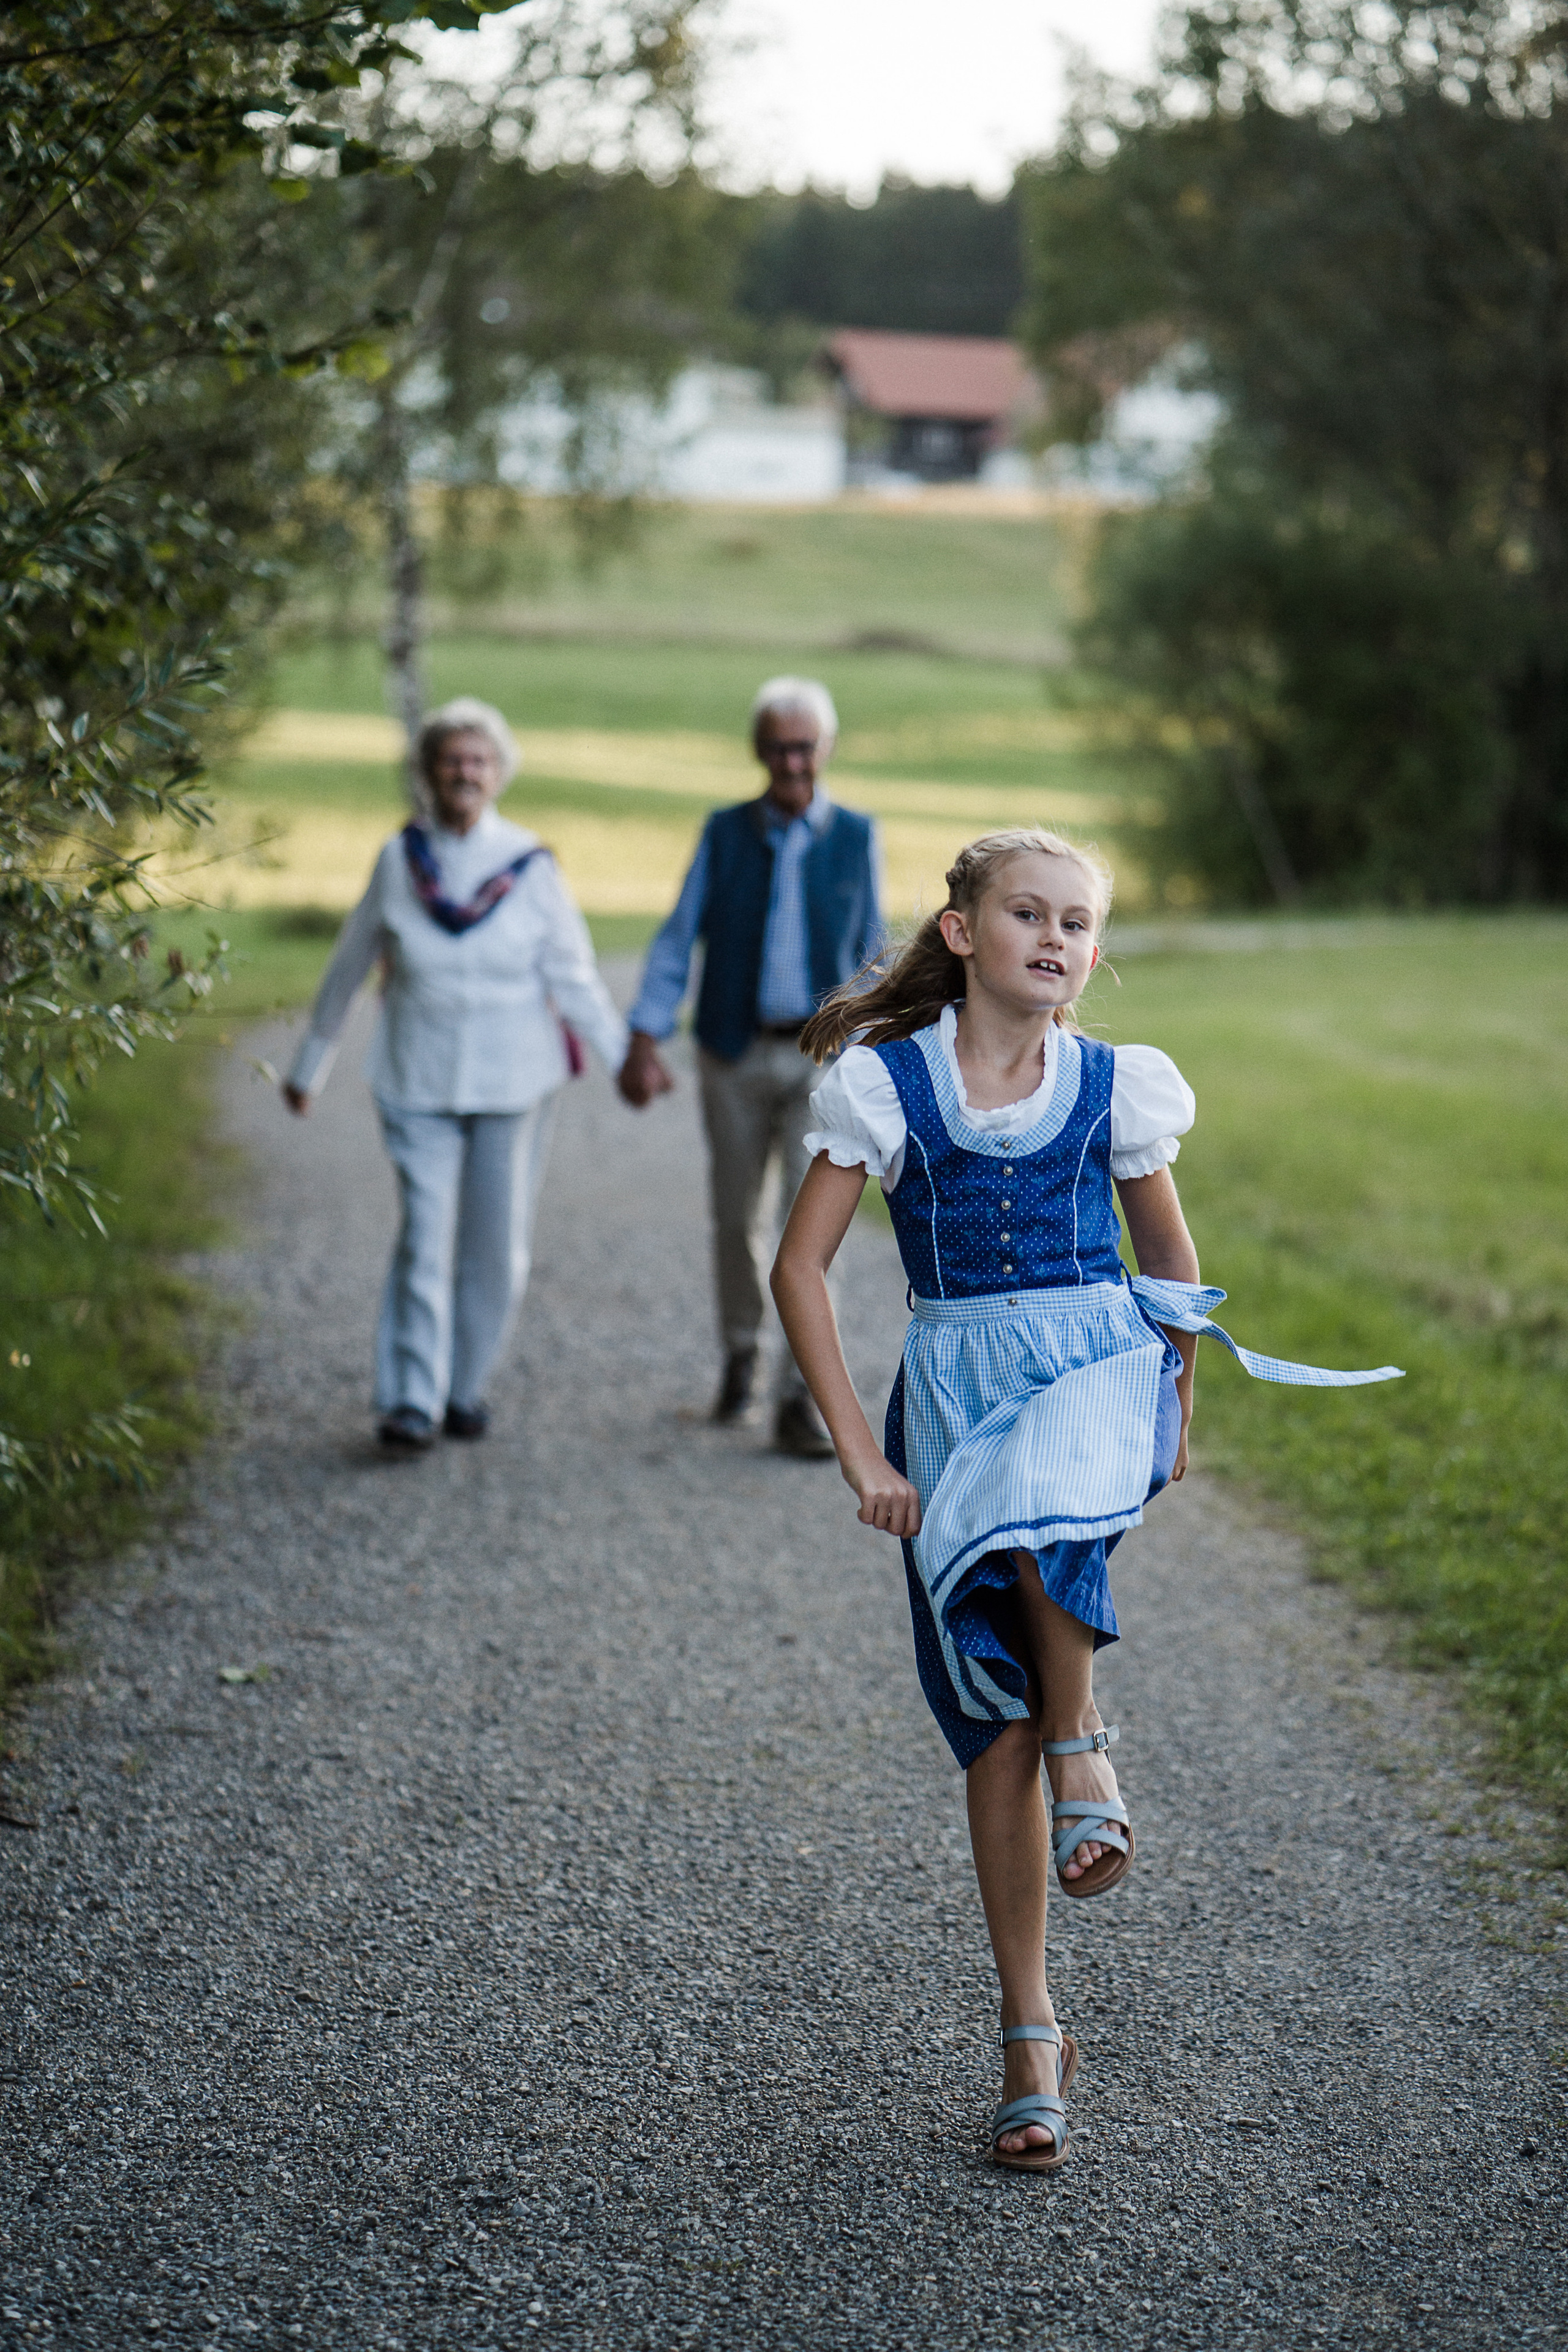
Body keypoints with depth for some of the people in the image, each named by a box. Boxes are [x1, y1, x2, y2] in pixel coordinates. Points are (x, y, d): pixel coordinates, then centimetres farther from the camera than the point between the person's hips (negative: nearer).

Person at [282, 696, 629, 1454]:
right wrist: (309, 1067, 17)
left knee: (497, 1246, 5)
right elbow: (348, 968, 10)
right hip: (420, 1082, 0)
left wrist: (624, 1058, -4)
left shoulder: (529, 865, -3)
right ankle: (410, 1403, -9)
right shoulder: (400, 860, 0)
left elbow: (573, 977, 1)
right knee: (424, 1236, -10)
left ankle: (466, 1385, 21)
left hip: (513, 1081, 0)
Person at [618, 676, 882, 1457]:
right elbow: (678, 939, -1)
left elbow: (869, 950, 8)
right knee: (736, 1218, 12)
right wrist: (645, 1040, -11)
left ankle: (798, 1401, -12)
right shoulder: (725, 833, 1)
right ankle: (740, 1355, 36)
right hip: (736, 1052, 1)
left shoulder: (854, 837, 1)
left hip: (820, 1055, -1)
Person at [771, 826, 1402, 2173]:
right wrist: (860, 1454, -6)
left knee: (1043, 1512, -38)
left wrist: (1170, 1418, 20)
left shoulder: (1116, 1087, 2)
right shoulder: (887, 1081, -2)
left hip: (1096, 1365, 0)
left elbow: (1171, 1265, 17)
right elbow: (801, 1268, -2)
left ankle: (1087, 1752, -12)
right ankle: (1032, 2036, 9)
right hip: (954, 1389, 1)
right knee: (994, 1720, -1)